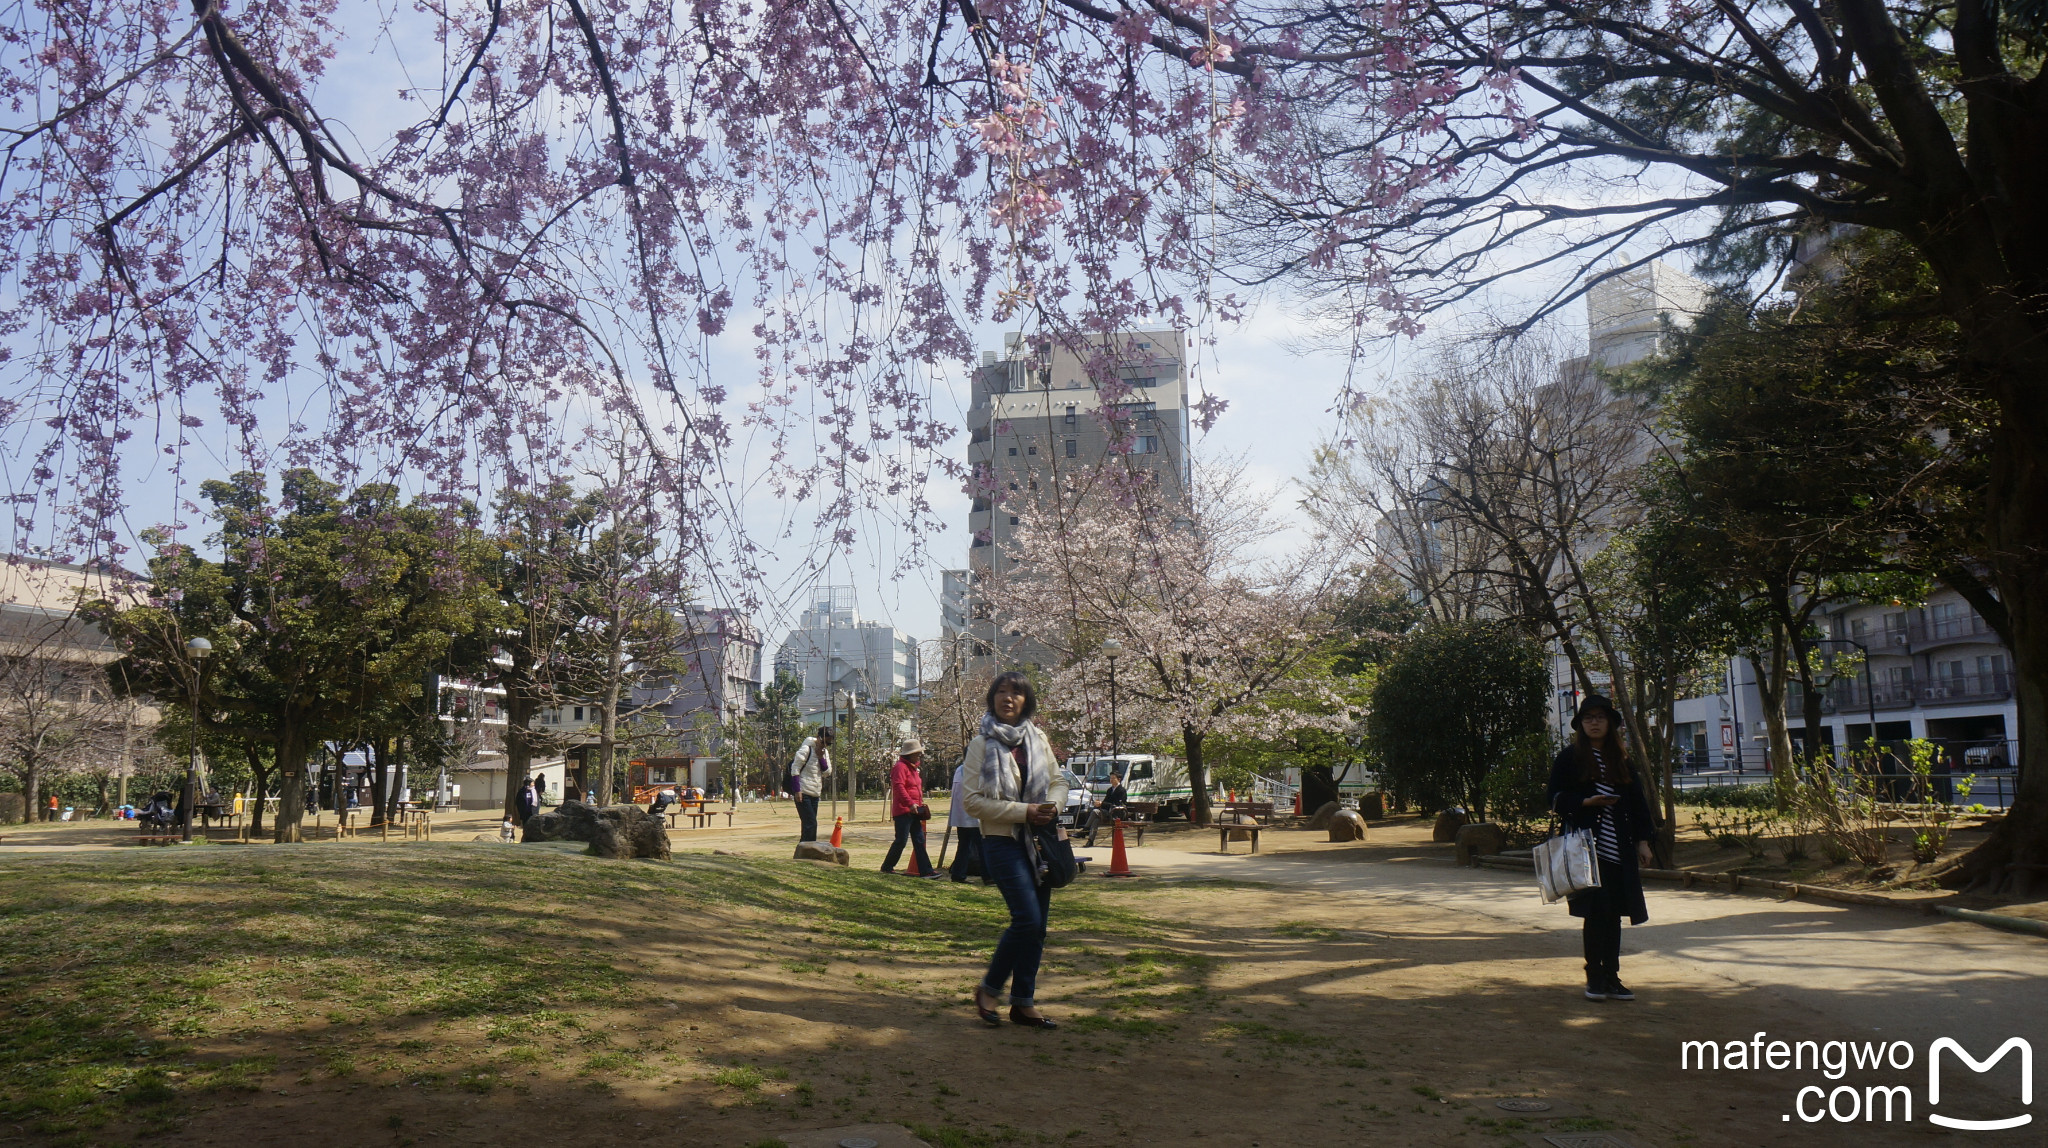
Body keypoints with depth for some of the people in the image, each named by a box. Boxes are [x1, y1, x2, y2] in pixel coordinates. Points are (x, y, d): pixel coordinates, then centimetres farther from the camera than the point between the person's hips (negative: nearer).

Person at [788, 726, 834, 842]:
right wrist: (797, 790, -20)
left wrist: (821, 757, -8)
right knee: (810, 824, -13)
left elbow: (827, 773, 7)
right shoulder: (806, 749, -11)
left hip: (815, 794, 8)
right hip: (803, 793, -8)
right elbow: (795, 769, -14)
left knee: (808, 824, 9)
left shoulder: (825, 752, 12)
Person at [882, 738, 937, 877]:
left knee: (919, 840, 4)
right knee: (901, 840, -4)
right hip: (903, 811, -10)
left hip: (913, 811, 10)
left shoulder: (914, 767, 20)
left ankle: (925, 870, 3)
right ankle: (887, 866, 10)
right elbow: (898, 787, -22)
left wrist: (920, 804, 18)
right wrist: (910, 803, -28)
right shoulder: (901, 767, -12)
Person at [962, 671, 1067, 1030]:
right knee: (1027, 919, -15)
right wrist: (1023, 812, -16)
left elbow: (1058, 780, 16)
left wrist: (1053, 805, -6)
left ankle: (1024, 1002, 16)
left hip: (1038, 840, 5)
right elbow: (974, 801, -9)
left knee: (1037, 924, 5)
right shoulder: (982, 744, -4)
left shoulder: (1038, 739, 10)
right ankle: (989, 988, 5)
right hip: (1003, 841, -5)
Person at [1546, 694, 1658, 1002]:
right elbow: (1556, 800, -1)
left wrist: (1642, 841, 9)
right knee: (1597, 910, -7)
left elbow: (1637, 800, 14)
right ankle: (1594, 977, 6)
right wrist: (1585, 802, -17)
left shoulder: (1621, 758, 12)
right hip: (1587, 847, -4)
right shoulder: (1569, 758, 0)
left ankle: (1611, 977, 16)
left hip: (1620, 850, 4)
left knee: (1614, 913, 7)